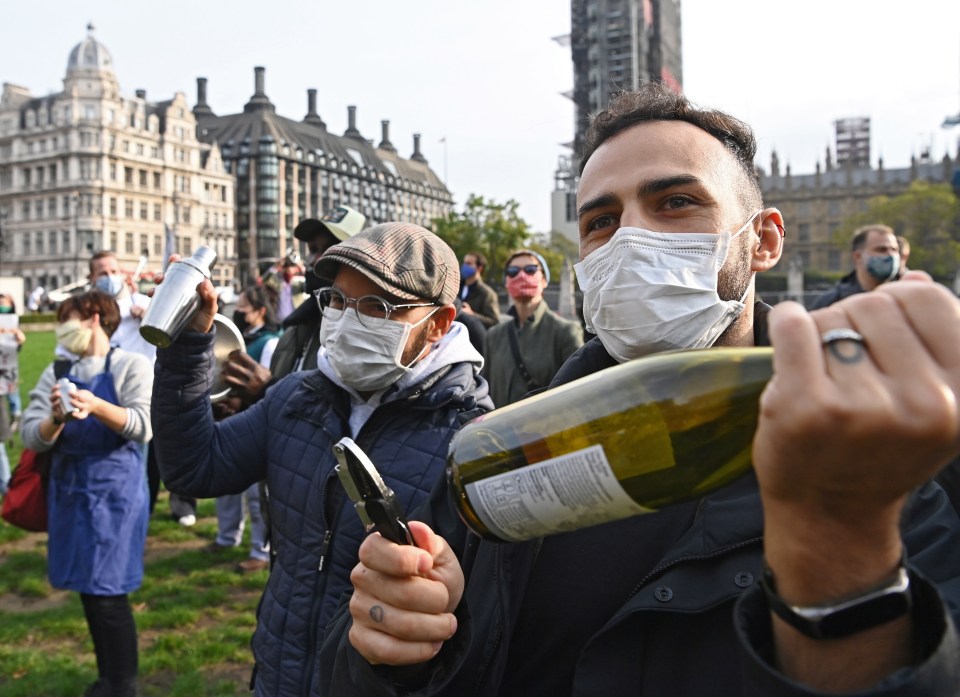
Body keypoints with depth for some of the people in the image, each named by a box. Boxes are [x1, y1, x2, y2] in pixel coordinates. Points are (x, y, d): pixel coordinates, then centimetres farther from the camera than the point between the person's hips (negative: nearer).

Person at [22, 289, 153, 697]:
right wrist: (55, 420, -19)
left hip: (115, 490, -6)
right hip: (69, 489, 6)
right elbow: (31, 437, 2)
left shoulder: (131, 366, -5)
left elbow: (143, 427, -16)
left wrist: (96, 406, -30)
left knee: (109, 593, -4)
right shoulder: (56, 372, 9)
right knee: (88, 590, 13)